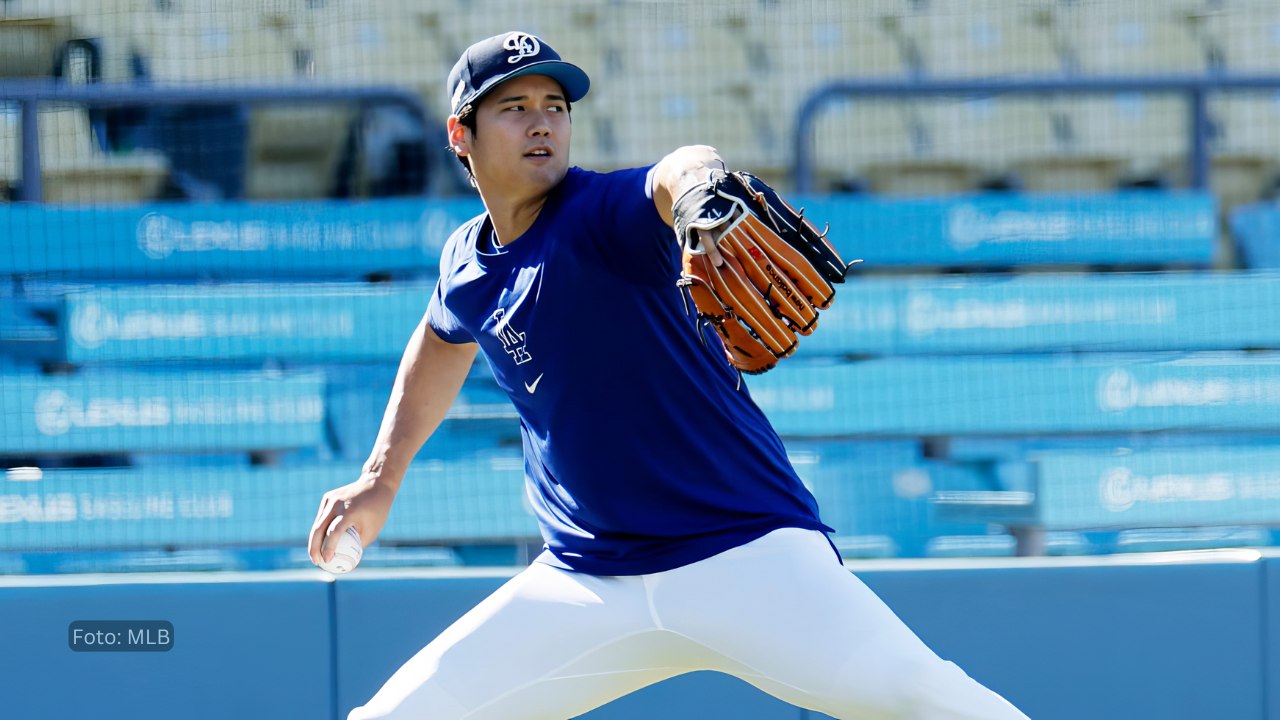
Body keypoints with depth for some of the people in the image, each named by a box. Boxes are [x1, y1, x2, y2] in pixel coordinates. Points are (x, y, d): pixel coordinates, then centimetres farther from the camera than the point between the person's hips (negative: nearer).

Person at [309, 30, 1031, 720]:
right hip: (585, 581, 6)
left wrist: (697, 186, -61)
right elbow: (443, 339, 32)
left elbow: (678, 175, -38)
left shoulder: (605, 214, -12)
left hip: (748, 553, -6)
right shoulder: (468, 267, 7)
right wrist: (381, 479, 28)